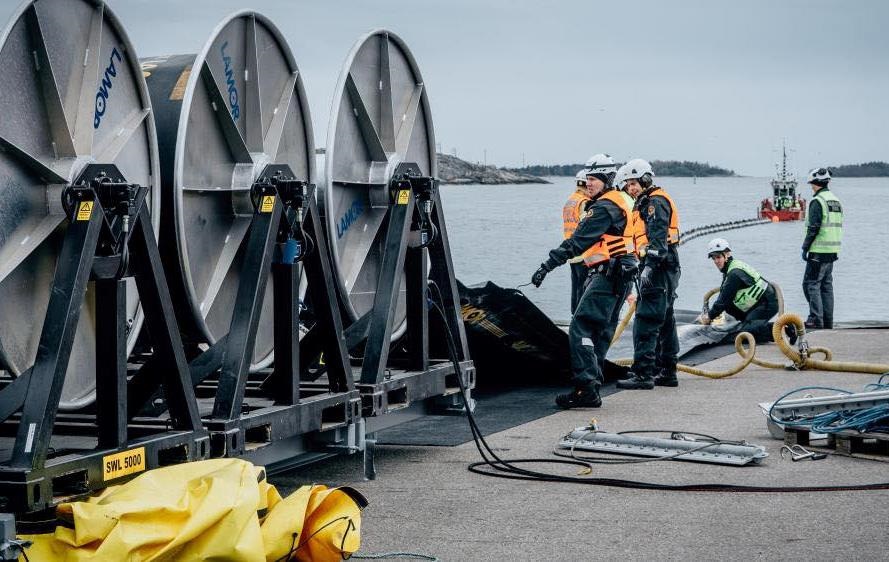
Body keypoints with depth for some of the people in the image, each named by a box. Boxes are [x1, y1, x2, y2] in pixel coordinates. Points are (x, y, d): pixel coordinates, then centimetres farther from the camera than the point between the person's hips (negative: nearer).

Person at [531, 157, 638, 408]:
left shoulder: (604, 208, -15)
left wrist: (547, 265, -22)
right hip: (619, 276, 11)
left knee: (581, 329, -13)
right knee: (600, 333, 12)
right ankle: (592, 387, 15)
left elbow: (578, 241, -21)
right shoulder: (621, 200, 17)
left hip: (608, 275, -11)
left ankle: (586, 389, -19)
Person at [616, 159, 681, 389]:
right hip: (665, 270, 11)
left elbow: (658, 238, -22)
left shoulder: (656, 201, -10)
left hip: (659, 268, -11)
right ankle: (667, 372, 20)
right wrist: (646, 265, 26)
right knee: (665, 322, 14)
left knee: (645, 322, -13)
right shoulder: (648, 202, 22)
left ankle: (643, 374, -15)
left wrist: (649, 266, -29)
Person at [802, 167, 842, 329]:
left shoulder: (817, 201, -13)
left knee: (811, 284, -4)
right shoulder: (836, 201, 14)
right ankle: (828, 321, 13)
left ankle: (816, 319, -10)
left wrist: (805, 248, -10)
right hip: (833, 250, 8)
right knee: (826, 285, 12)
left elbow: (813, 228, -17)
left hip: (819, 251, -8)